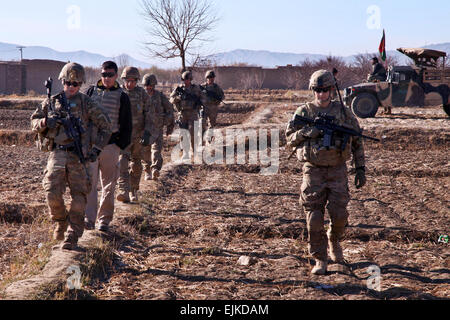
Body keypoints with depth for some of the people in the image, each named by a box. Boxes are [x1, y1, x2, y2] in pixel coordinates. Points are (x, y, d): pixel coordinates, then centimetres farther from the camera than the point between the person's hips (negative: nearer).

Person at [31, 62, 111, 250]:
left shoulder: (87, 104, 3)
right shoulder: (52, 102, 10)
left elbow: (105, 126, 7)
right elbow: (34, 123, 15)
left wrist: (97, 149, -2)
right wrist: (46, 122, -8)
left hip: (78, 156, -1)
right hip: (57, 154, 1)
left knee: (79, 197, -4)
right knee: (53, 194, -11)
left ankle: (72, 237, 5)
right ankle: (61, 222, 18)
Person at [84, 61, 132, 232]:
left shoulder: (122, 97, 6)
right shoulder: (91, 92, 9)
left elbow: (127, 125, 8)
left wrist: (121, 145, -1)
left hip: (111, 146, 0)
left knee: (109, 184, 6)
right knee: (89, 182, -11)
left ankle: (104, 220, 16)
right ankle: (89, 219, -14)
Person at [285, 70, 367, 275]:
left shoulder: (343, 112, 3)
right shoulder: (304, 112, 2)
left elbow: (357, 142, 9)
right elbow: (290, 138, 1)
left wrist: (360, 169, 4)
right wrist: (307, 132, -17)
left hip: (337, 170, 1)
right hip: (313, 171, 0)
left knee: (339, 215, -4)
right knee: (314, 218, -3)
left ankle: (334, 241, 28)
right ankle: (320, 260, 8)